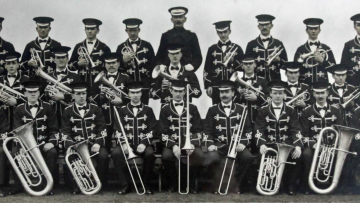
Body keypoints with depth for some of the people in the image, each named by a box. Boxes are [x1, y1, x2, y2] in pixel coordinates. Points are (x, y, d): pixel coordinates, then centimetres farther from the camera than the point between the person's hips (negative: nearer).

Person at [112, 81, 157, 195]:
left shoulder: (148, 110, 9)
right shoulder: (122, 111, 10)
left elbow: (152, 130, 2)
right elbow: (118, 130, 3)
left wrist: (144, 143, -15)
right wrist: (124, 144, -15)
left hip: (143, 144, -1)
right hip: (127, 143, 1)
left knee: (150, 153, -33)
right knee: (115, 153, -29)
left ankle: (145, 185, -15)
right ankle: (125, 185, -18)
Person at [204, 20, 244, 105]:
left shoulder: (237, 48, 9)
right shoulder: (212, 49, 11)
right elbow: (207, 69, 9)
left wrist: (233, 61, -11)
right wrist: (208, 85, 1)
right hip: (216, 87, 1)